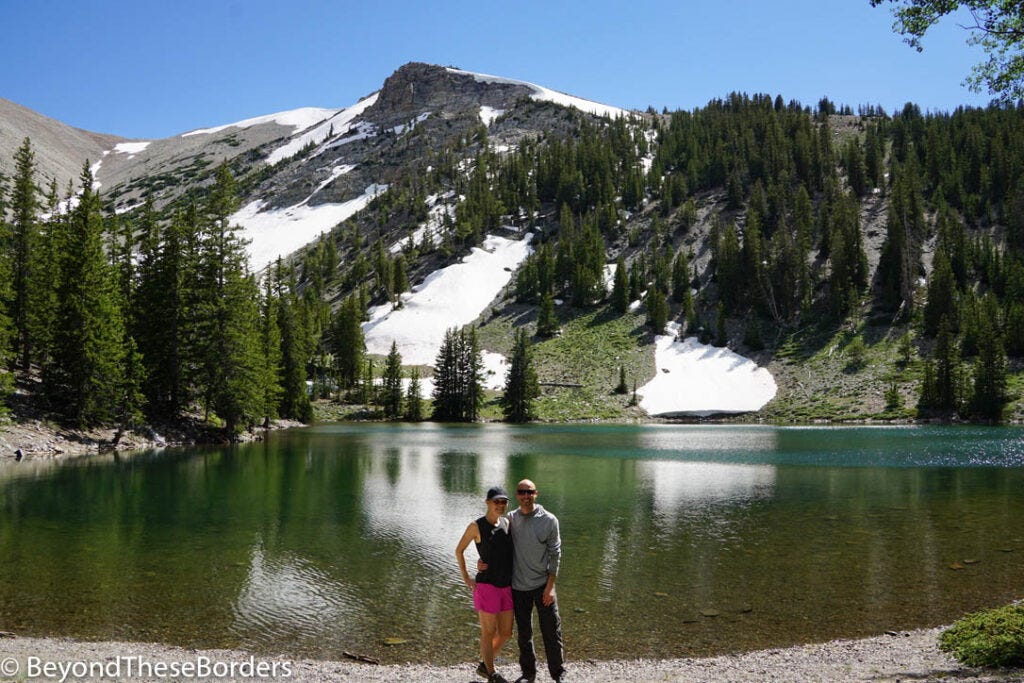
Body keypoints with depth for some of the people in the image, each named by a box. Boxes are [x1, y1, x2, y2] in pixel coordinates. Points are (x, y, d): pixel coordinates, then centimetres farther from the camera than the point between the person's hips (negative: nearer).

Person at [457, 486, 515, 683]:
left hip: (506, 587, 6)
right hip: (486, 586, -6)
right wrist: (466, 579, -1)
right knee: (488, 633, 4)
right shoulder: (476, 526, -10)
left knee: (506, 633, 13)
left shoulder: (506, 523, 5)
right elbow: (459, 550, 1)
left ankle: (484, 665, 33)